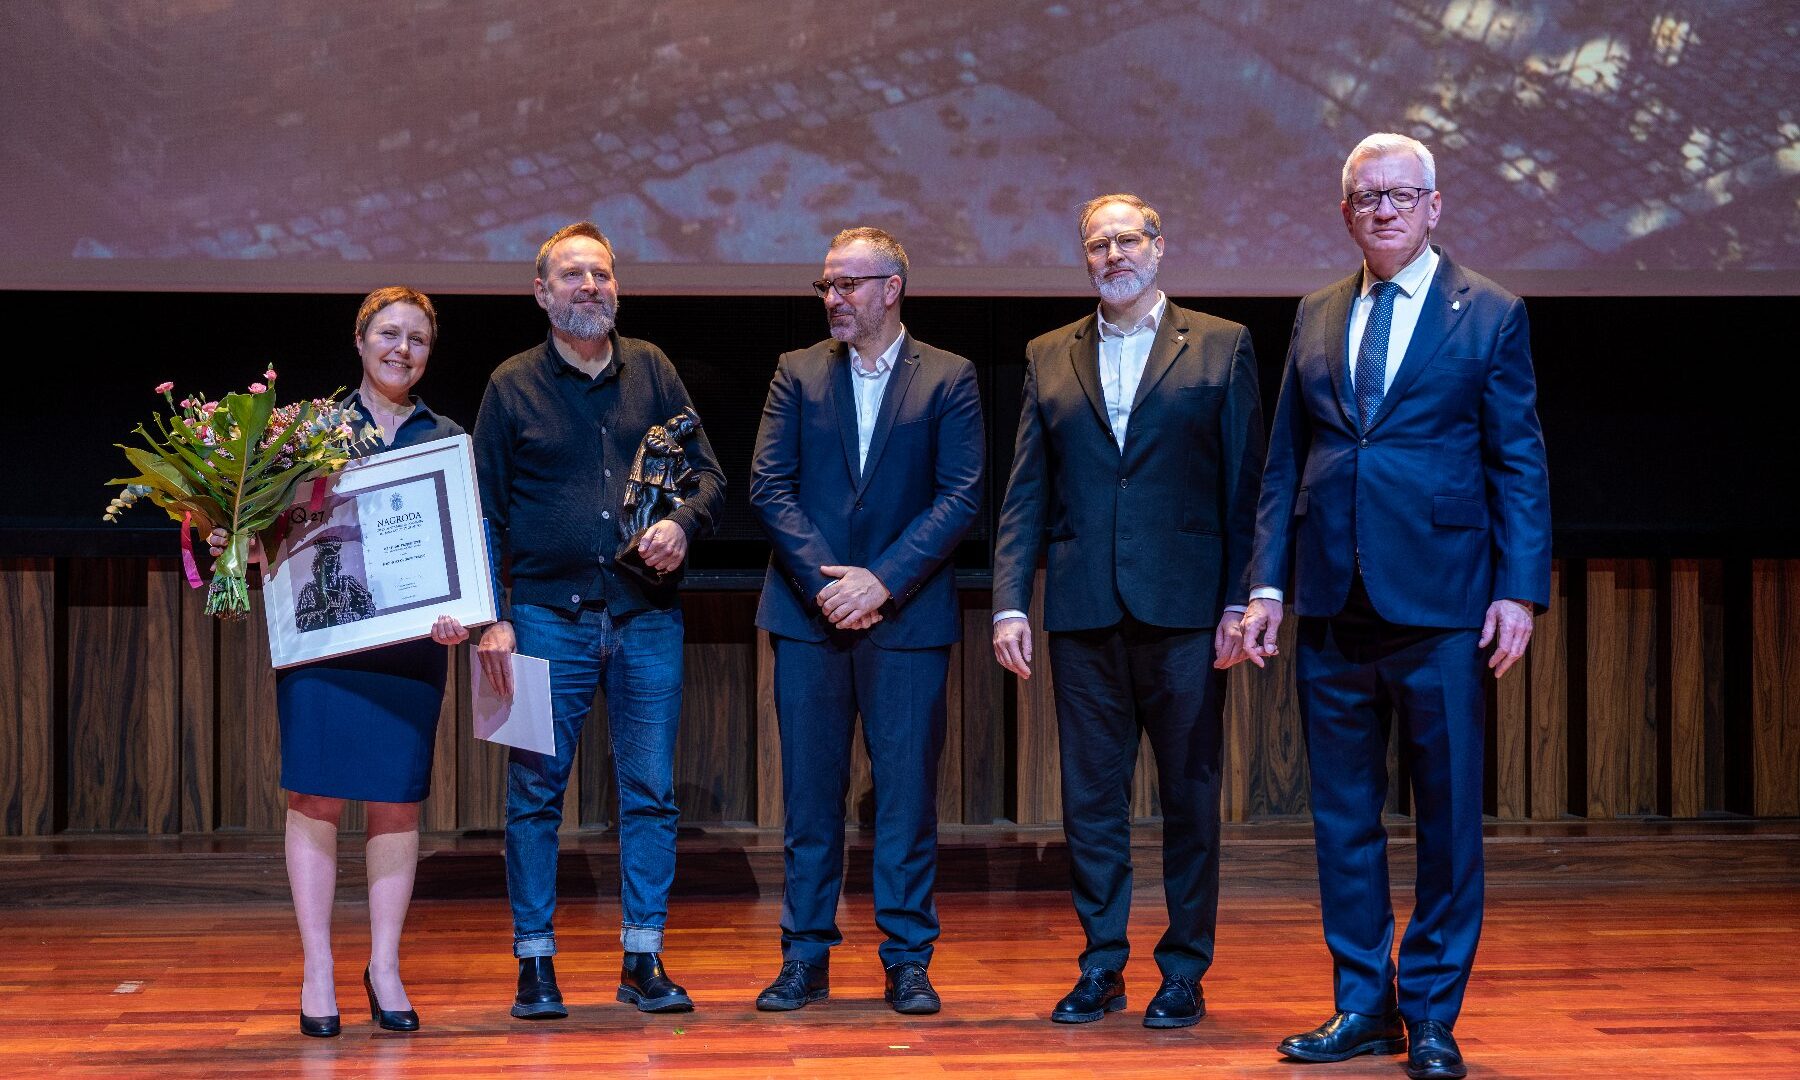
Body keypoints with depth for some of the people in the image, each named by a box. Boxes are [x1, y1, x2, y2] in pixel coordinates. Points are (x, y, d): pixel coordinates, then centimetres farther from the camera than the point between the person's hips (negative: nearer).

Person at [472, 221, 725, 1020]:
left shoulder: (653, 371, 9)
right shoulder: (512, 386, 4)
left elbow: (708, 472, 12)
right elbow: (483, 512, 3)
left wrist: (683, 523, -10)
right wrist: (489, 618, -6)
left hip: (647, 616, 2)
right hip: (548, 616, -2)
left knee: (650, 791, 4)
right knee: (535, 790, 1)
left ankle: (643, 961, 12)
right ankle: (535, 963, 10)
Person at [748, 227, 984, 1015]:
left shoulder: (948, 379, 4)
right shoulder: (798, 373, 9)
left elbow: (960, 498, -4)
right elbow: (769, 486, 2)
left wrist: (882, 580, -13)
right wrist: (826, 580, -9)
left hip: (907, 615, -2)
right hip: (809, 614, 2)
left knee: (907, 790, 1)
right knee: (809, 791, 5)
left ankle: (908, 962, 9)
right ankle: (805, 958, 13)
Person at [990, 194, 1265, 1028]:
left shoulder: (1220, 348, 5)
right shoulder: (1050, 358, 12)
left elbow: (1245, 485, 1)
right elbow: (1025, 493, 9)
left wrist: (1240, 599, -6)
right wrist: (1009, 601, 0)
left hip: (1182, 610, -2)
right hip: (1083, 610, 2)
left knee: (1190, 793, 3)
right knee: (1090, 795, 6)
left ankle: (1185, 973, 13)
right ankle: (1101, 967, 16)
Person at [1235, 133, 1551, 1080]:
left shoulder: (1491, 316, 3)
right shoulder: (1316, 319, 13)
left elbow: (1520, 466, 0)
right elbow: (1283, 464, 13)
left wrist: (1519, 591, -8)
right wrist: (1268, 582, 5)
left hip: (1440, 607, -3)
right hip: (1334, 609, 4)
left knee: (1448, 815, 2)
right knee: (1342, 814, 8)